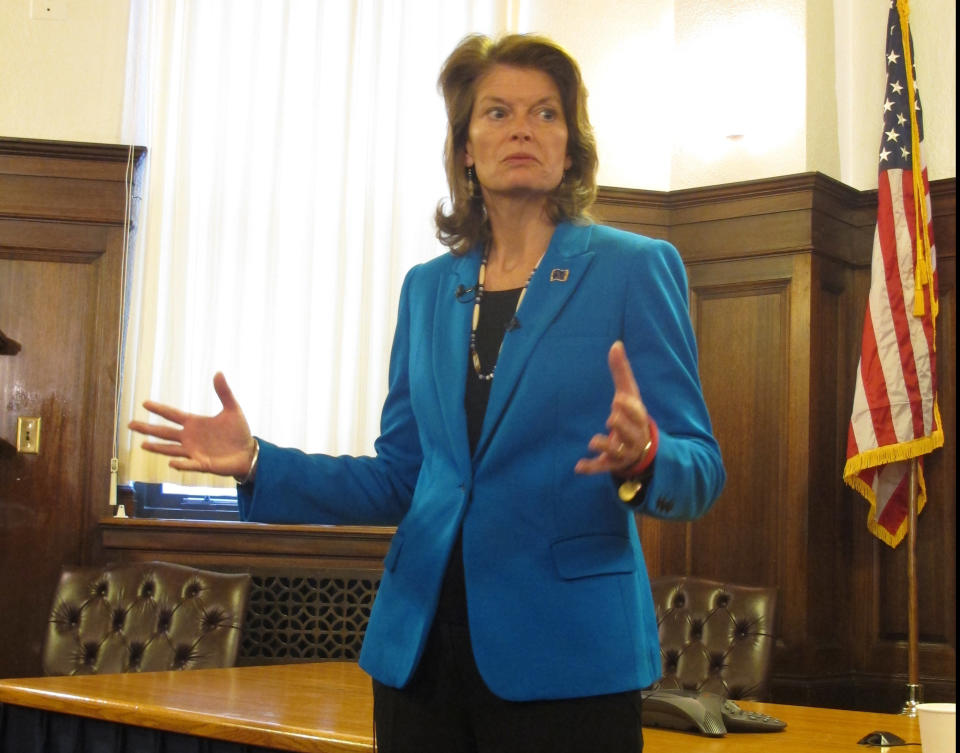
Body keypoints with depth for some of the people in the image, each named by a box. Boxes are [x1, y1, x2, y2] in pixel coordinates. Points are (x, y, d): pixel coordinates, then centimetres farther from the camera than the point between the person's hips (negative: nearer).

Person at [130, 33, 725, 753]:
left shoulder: (635, 268, -2)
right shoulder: (428, 288, 10)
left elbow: (701, 472, -6)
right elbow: (399, 481, 12)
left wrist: (642, 457, -28)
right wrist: (259, 464, 0)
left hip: (564, 655, -3)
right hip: (421, 648, 4)